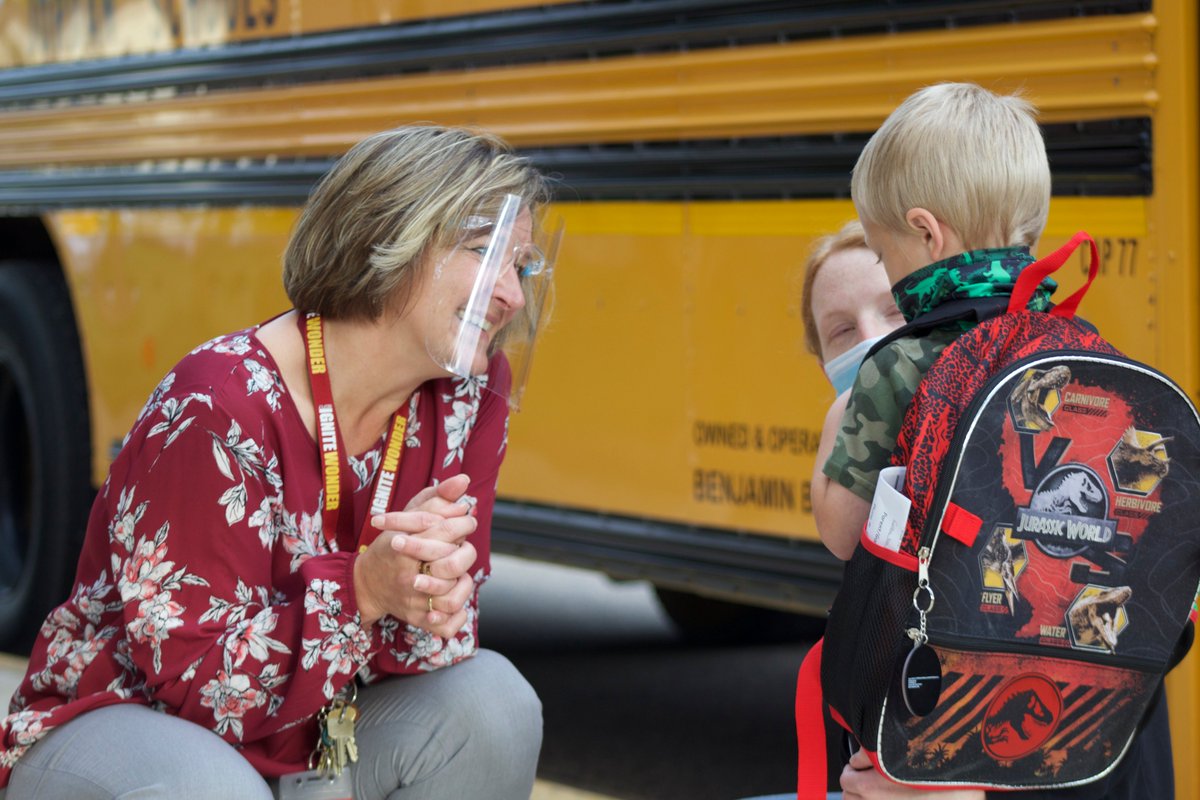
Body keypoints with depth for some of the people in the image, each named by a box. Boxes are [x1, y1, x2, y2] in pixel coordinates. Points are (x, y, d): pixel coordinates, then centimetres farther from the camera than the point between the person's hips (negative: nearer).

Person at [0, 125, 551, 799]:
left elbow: (445, 630, -4)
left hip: (304, 743, 6)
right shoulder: (221, 411, -24)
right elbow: (193, 678, -23)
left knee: (488, 699, -20)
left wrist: (426, 605, -29)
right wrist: (362, 590, -36)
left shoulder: (468, 397, -4)